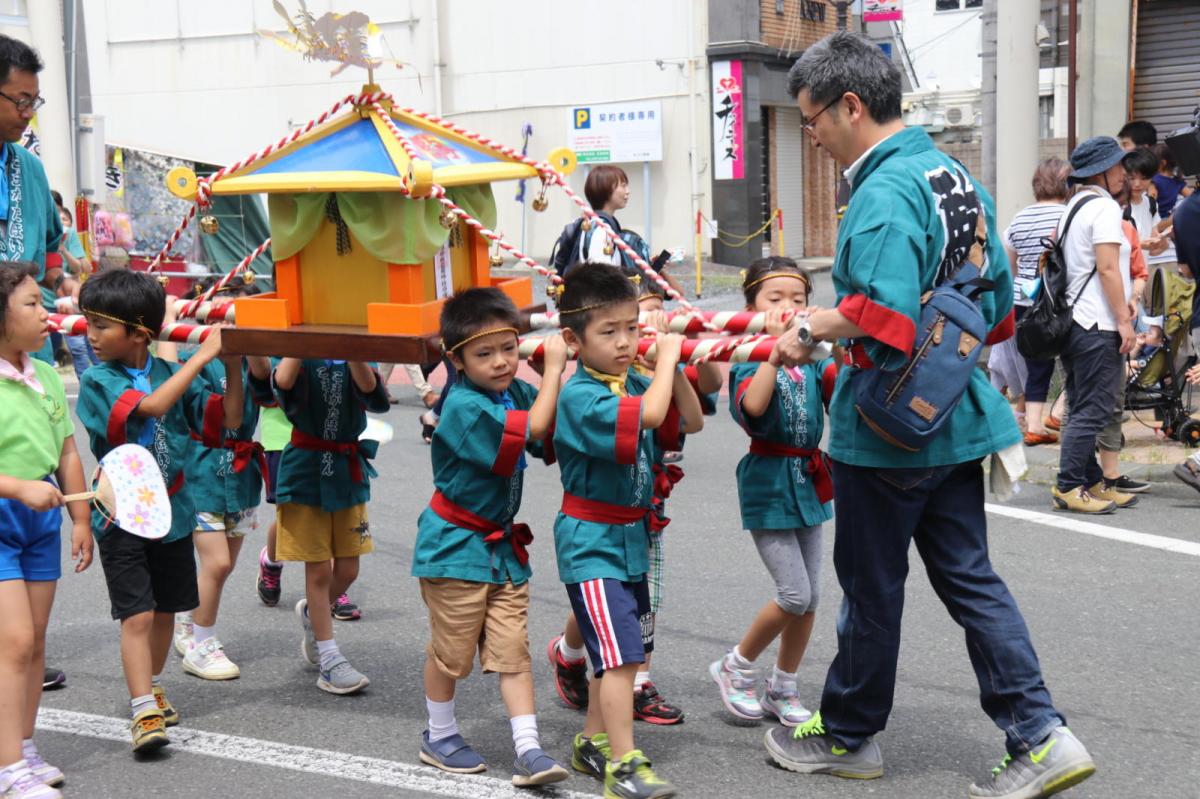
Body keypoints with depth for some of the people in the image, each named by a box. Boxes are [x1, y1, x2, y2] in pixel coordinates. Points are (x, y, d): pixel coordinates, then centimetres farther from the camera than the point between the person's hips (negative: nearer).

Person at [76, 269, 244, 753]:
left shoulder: (170, 375, 1)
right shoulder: (97, 381, -11)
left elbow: (229, 418, -1)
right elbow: (151, 406, -28)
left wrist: (232, 364, -13)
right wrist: (203, 354, -26)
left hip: (172, 511, 4)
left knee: (165, 609, 15)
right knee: (137, 615, -11)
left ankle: (152, 686, 35)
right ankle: (143, 712, -9)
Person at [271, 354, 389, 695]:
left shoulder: (355, 356, 2)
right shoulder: (299, 354, -4)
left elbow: (369, 388, -21)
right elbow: (283, 382, -27)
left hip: (348, 472, 3)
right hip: (306, 471, -3)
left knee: (347, 571, 8)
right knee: (319, 569, 1)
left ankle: (312, 614, 38)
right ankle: (329, 660, 10)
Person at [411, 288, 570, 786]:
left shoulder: (517, 391, 1)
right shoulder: (464, 407, -22)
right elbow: (532, 430, -28)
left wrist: (563, 371, -8)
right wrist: (553, 368, -19)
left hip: (502, 545, 6)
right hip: (456, 543, -6)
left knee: (512, 649, 2)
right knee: (451, 650, 8)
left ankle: (528, 750, 2)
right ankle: (439, 736, 28)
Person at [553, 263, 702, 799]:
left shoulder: (634, 383, 3)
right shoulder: (580, 396, -21)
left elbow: (691, 422, 9)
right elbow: (649, 415, -36)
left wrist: (673, 367, -5)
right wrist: (667, 357, -22)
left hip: (630, 537, 9)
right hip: (591, 540, -9)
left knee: (625, 653, 17)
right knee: (619, 654, -14)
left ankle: (592, 743, 32)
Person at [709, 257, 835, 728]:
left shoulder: (813, 359, 4)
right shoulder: (748, 360, -9)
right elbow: (752, 406, -29)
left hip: (808, 482, 6)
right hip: (769, 485, -5)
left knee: (810, 596, 9)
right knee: (794, 594, -10)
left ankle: (782, 689, 25)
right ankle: (736, 668, 12)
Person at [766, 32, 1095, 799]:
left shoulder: (885, 192, -21)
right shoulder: (957, 176, 9)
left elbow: (884, 317, -31)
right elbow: (998, 299, 16)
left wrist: (812, 329, -16)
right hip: (956, 419, 9)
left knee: (871, 588, 8)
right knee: (969, 575, 14)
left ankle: (849, 736, 25)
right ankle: (1041, 736, 10)